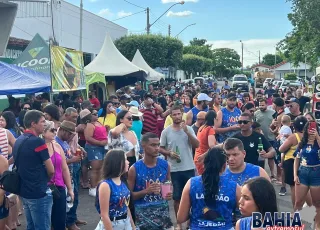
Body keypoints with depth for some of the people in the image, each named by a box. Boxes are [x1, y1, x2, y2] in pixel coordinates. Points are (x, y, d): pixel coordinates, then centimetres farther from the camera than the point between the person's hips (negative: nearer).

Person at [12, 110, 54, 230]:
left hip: (24, 191, 9)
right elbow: (51, 170, -14)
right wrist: (45, 179, 7)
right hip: (39, 193, -9)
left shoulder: (18, 141, 9)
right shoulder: (38, 142, -17)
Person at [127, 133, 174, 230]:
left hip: (162, 211, 3)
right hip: (143, 213, -3)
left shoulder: (165, 165, 1)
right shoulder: (134, 169, -9)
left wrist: (170, 194, -7)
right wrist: (146, 191, -20)